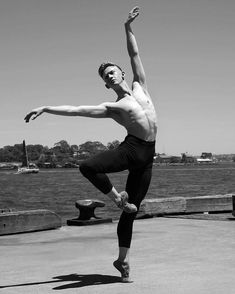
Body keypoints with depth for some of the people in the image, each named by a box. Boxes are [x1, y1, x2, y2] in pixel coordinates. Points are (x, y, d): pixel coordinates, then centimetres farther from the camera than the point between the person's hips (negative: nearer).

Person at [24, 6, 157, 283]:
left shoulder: (140, 85, 16)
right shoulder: (110, 108, 6)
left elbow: (134, 54, 21)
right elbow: (74, 109, 2)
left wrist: (128, 27, 18)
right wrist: (45, 108, -4)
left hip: (147, 156, 2)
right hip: (130, 149, -2)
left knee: (131, 211, 5)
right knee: (87, 167, -29)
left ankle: (122, 260, 16)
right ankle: (117, 198, -4)